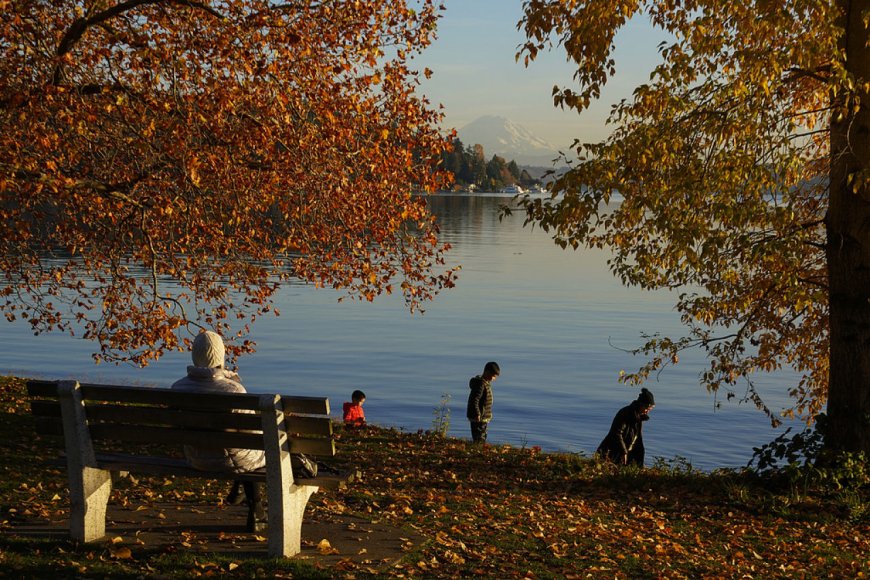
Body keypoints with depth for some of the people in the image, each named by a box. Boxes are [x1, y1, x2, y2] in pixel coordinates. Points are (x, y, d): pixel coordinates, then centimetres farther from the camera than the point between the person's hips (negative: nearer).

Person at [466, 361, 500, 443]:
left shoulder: (487, 383, 12)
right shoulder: (480, 384, -20)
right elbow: (474, 400, -25)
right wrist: (477, 414, -25)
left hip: (484, 418, 11)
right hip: (478, 418, -11)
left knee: (483, 437, 16)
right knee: (479, 439, -9)